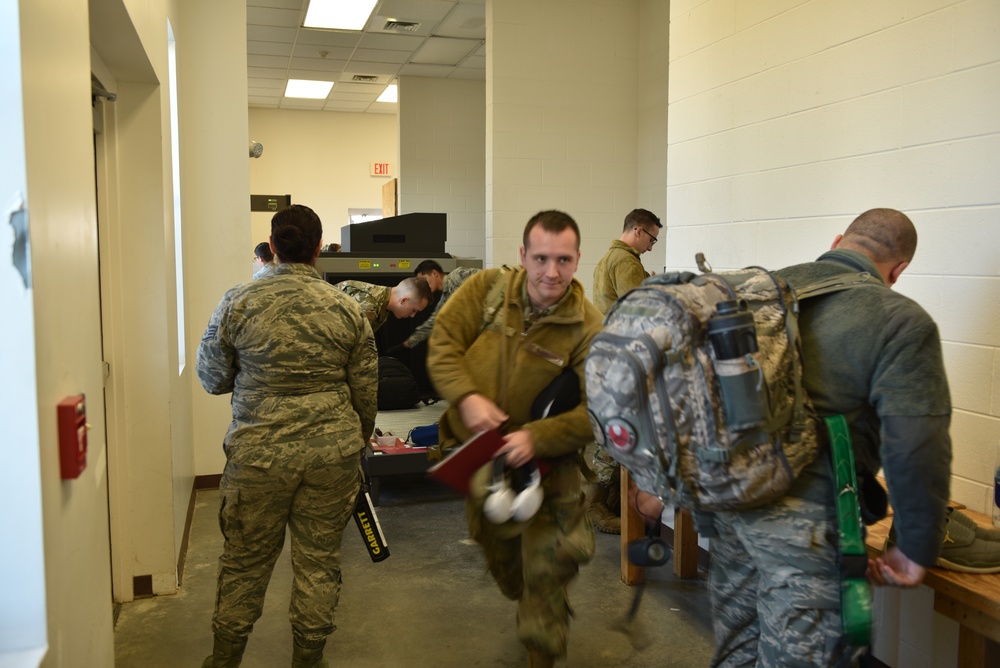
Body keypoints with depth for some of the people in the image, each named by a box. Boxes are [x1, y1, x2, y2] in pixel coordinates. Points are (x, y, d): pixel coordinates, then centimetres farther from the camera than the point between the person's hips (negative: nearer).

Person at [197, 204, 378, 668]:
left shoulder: (238, 303, -5)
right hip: (333, 453, 1)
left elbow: (212, 378, 6)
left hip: (259, 453, 0)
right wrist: (357, 442, 21)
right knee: (319, 560, 13)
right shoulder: (347, 309, -2)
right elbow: (366, 392, 5)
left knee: (246, 560, 14)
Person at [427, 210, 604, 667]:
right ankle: (527, 610, 54)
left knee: (547, 565, -5)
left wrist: (536, 437, -36)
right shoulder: (488, 288, -11)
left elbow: (598, 409, -23)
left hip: (545, 459, -3)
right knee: (498, 550, 23)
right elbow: (443, 343, -10)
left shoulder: (589, 328, -19)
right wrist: (467, 396, -26)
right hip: (480, 451, 4)